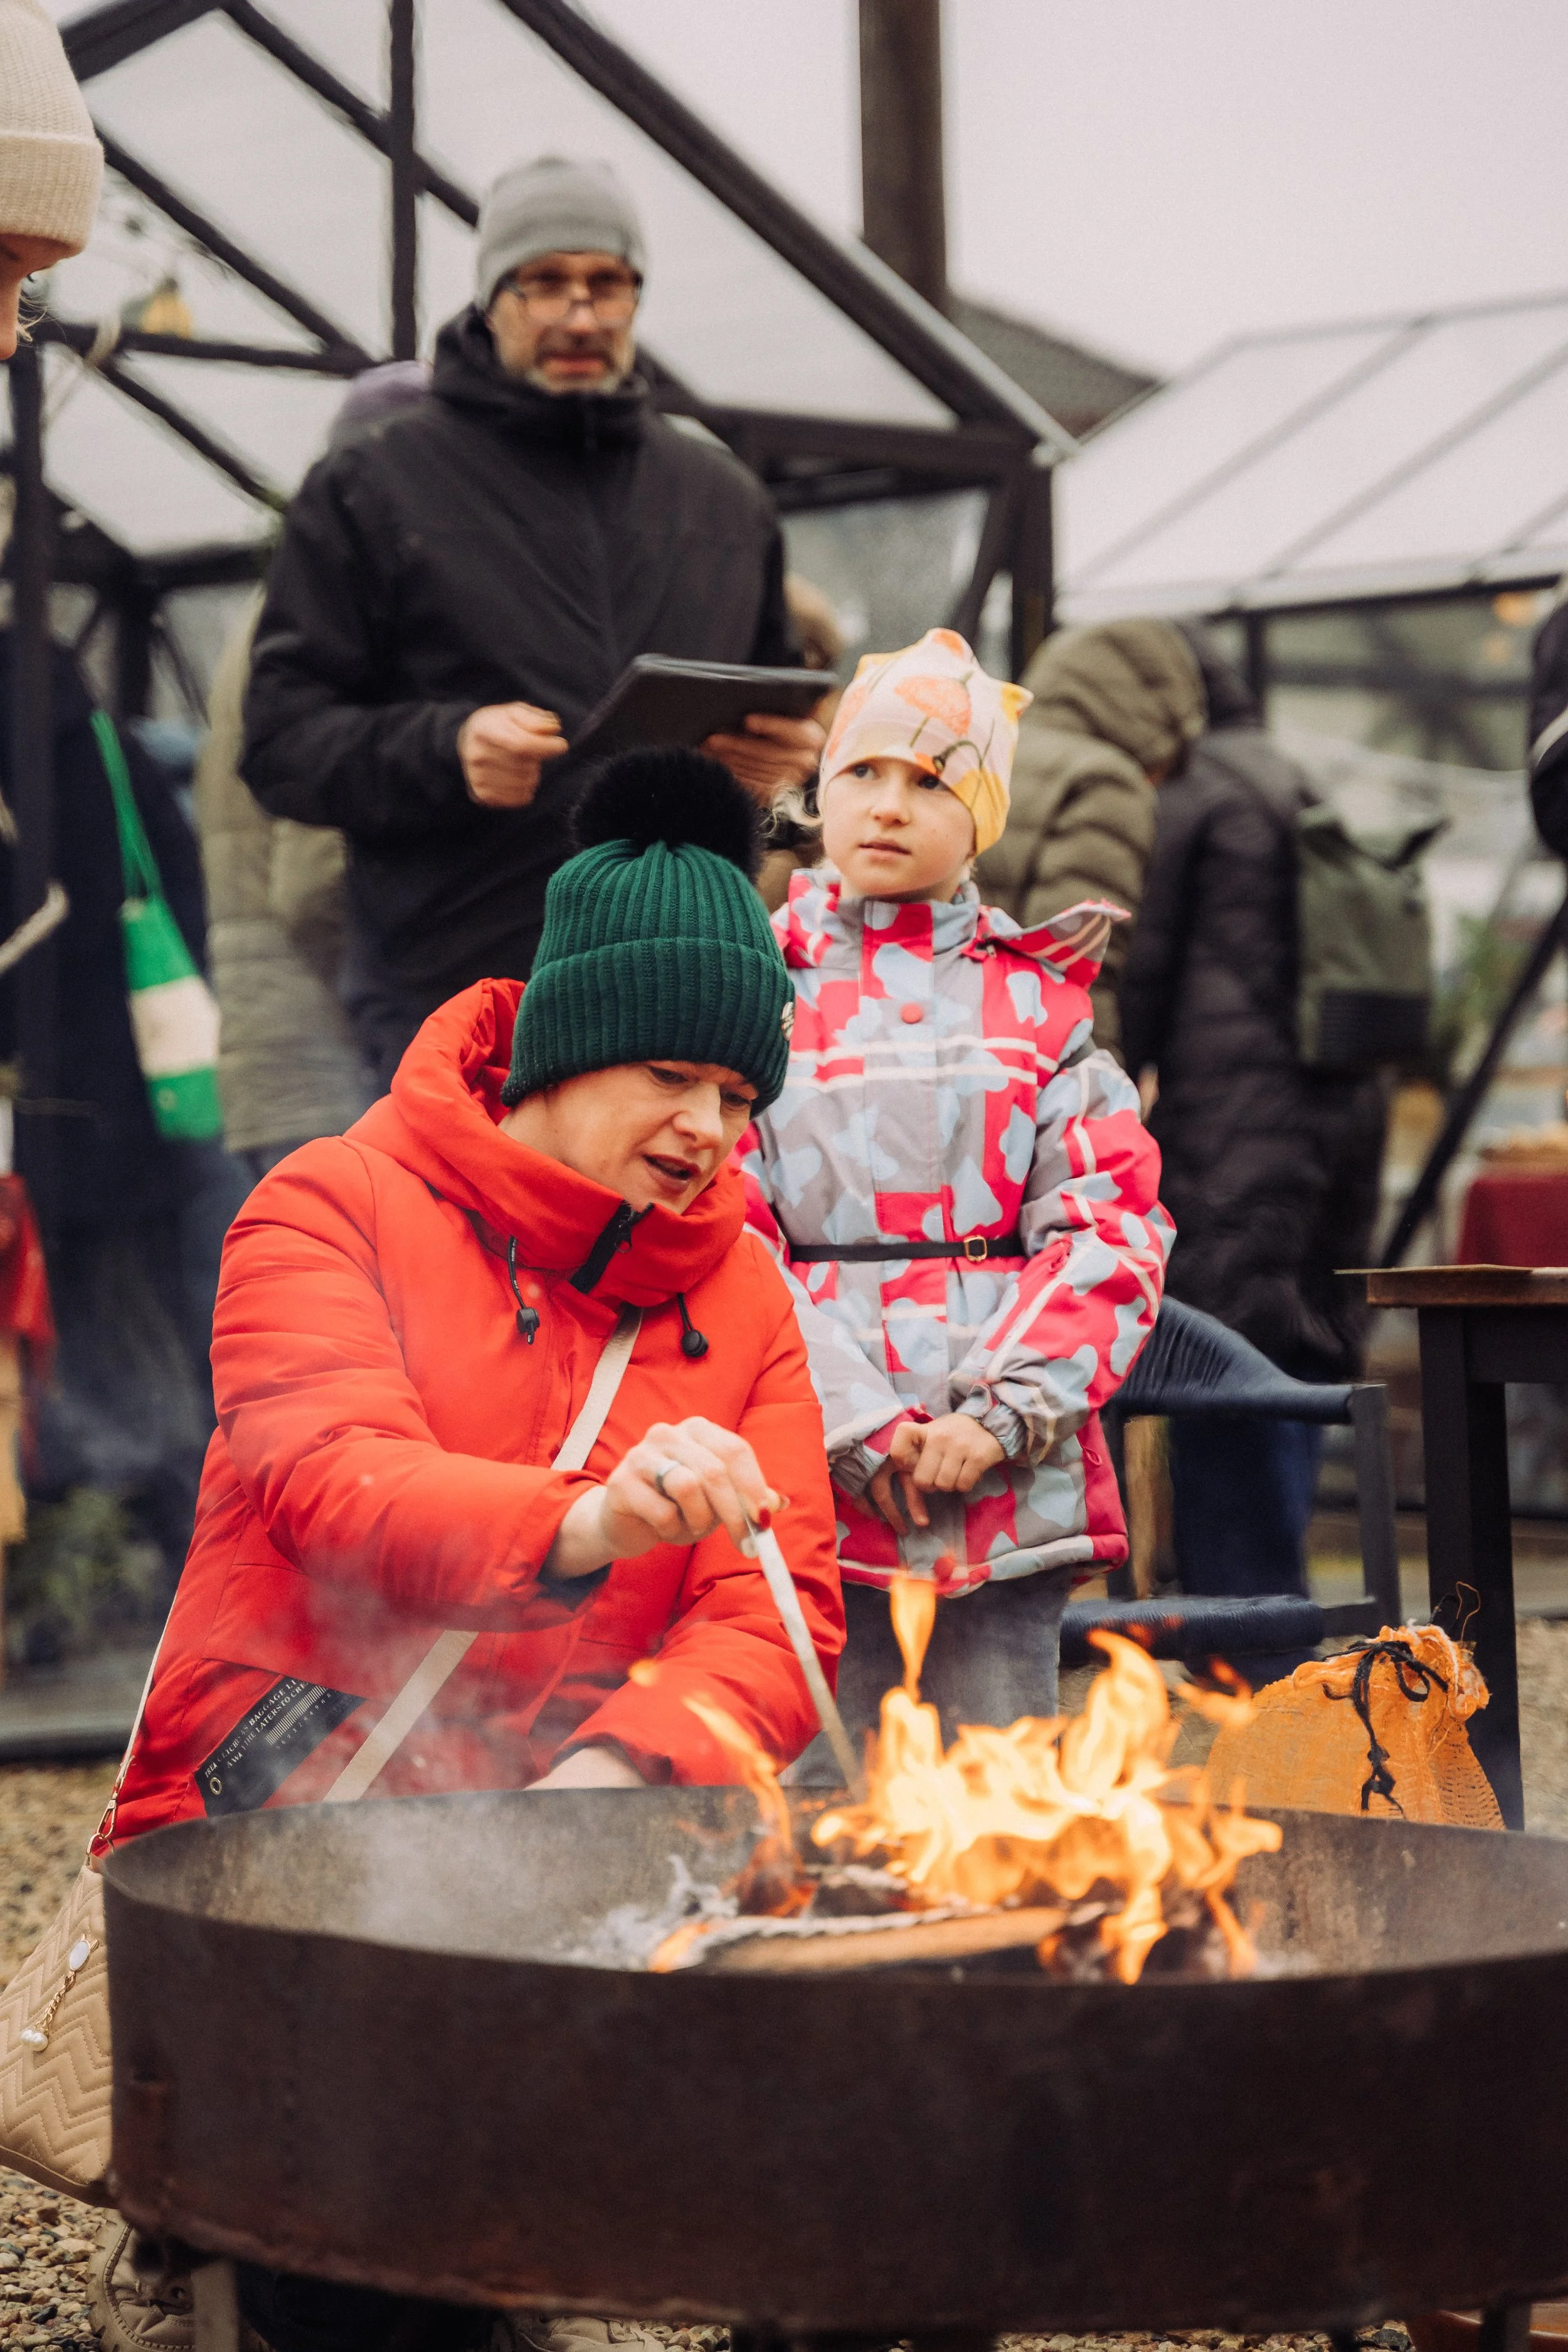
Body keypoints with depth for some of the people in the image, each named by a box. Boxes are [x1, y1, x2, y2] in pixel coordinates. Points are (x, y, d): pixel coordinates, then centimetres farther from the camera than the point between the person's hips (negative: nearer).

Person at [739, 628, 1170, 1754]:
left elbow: (1112, 1227, 4)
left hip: (1005, 1479, 1)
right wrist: (853, 1423, -11)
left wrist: (1002, 1418, -9)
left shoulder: (1035, 997, 11)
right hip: (813, 1469, -1)